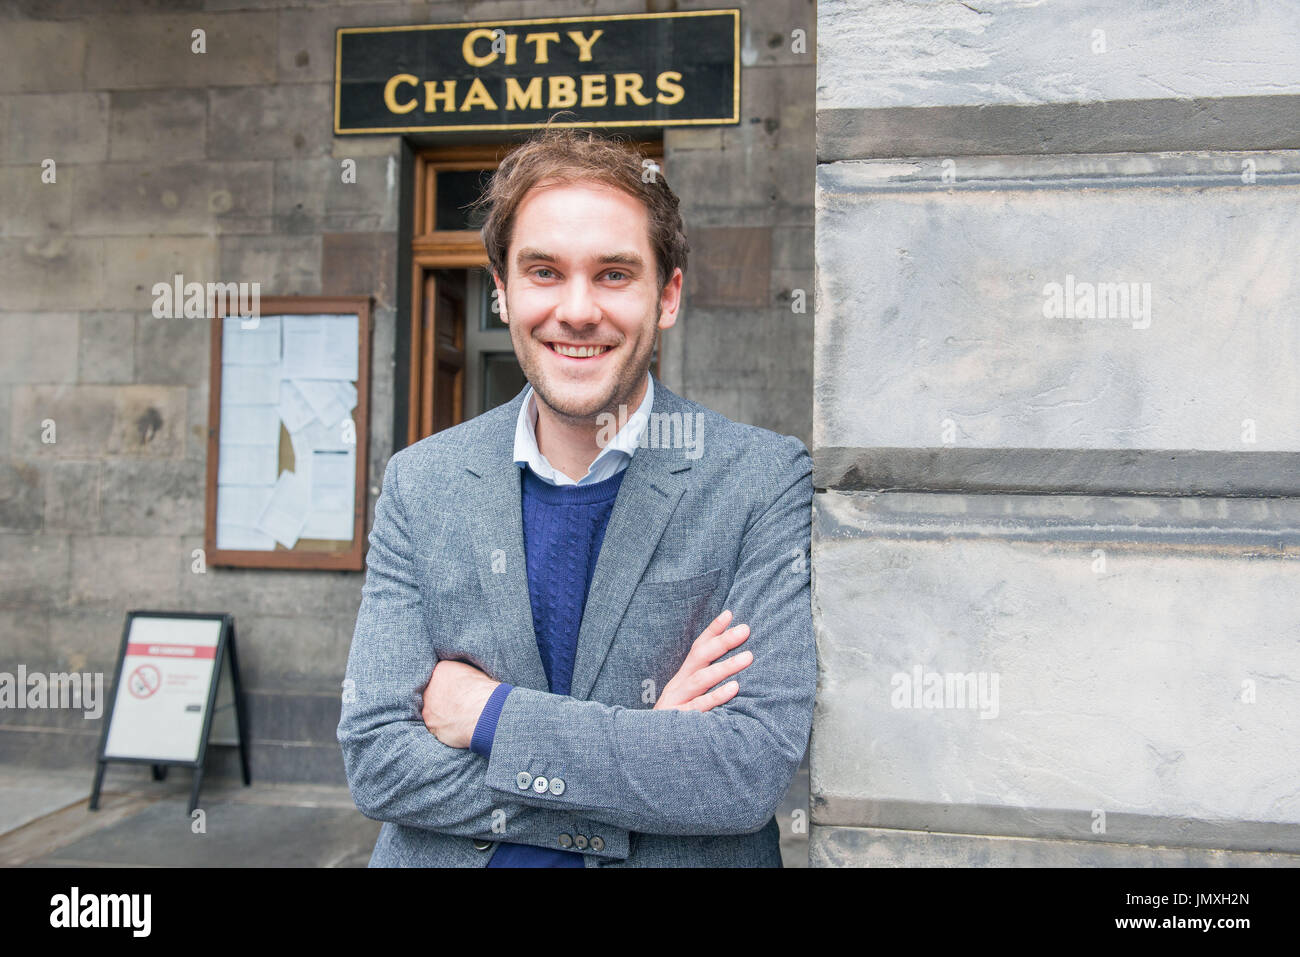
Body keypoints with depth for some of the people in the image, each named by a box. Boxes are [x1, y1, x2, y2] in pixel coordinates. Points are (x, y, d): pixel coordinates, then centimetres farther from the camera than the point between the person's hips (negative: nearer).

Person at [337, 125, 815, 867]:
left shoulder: (768, 482, -15)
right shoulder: (419, 486, -7)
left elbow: (754, 771, -21)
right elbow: (376, 759, -12)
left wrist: (486, 714, -19)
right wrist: (649, 749, -21)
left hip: (691, 860, -1)